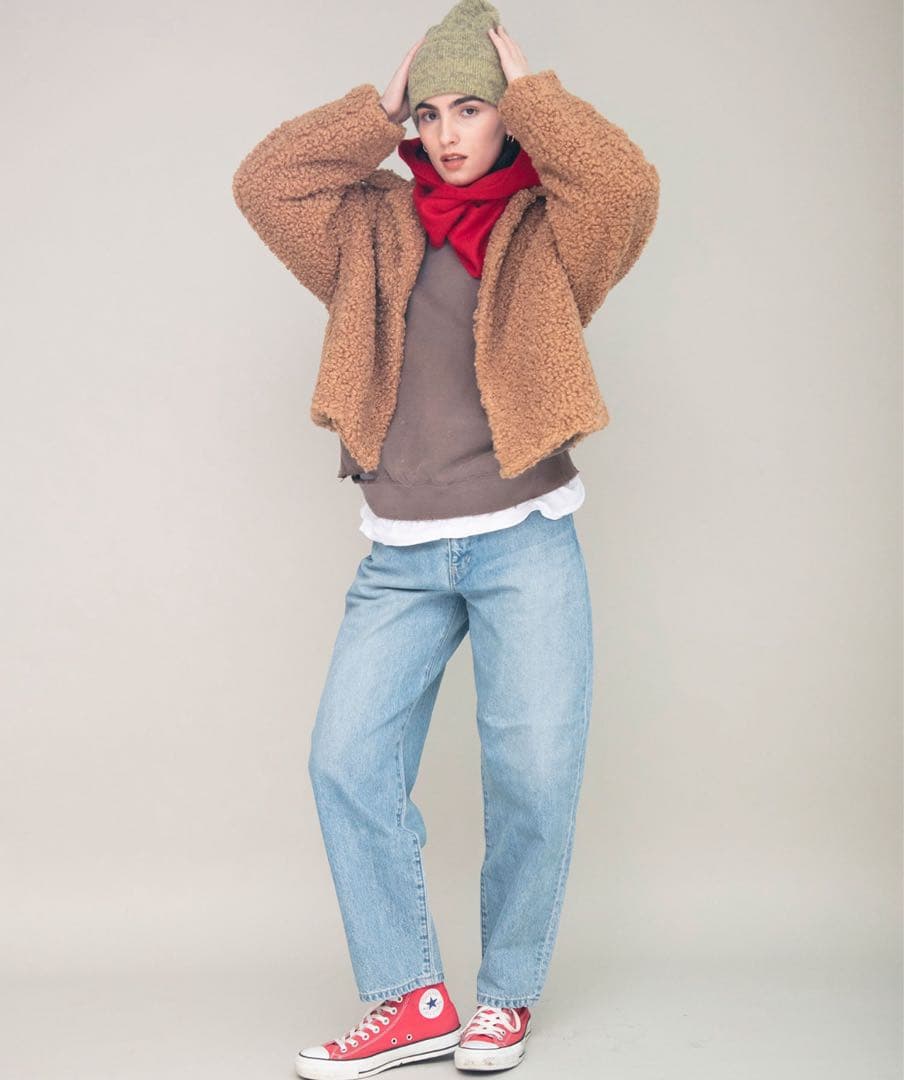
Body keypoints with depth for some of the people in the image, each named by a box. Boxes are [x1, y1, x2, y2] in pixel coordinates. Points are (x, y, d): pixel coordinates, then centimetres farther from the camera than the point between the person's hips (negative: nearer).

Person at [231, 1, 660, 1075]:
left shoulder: (548, 233, 6)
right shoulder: (375, 230, 14)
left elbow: (627, 183, -13)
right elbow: (265, 181, 4)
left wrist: (526, 91, -1)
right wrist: (377, 105, 7)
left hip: (525, 542, -2)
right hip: (401, 554, 3)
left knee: (535, 770, -3)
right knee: (347, 761, -5)